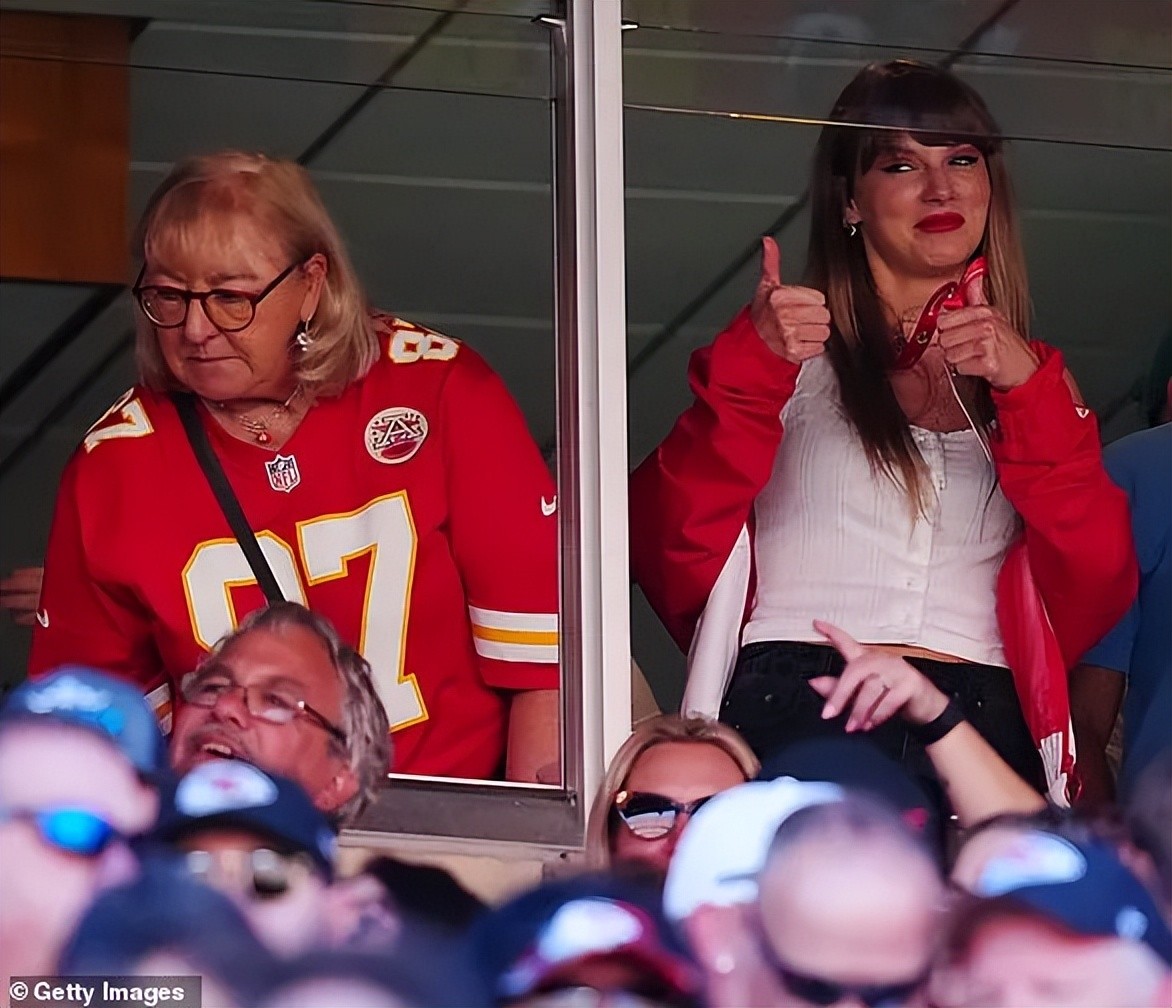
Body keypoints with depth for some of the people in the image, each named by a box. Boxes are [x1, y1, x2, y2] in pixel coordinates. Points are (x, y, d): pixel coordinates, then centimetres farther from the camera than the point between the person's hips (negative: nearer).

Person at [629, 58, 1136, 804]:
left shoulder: (1029, 378, 21)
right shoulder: (791, 348, 13)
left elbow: (1095, 595, 5)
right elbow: (669, 554, 0)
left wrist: (1029, 393, -3)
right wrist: (751, 370, -9)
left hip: (983, 735, 2)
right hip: (797, 717, -2)